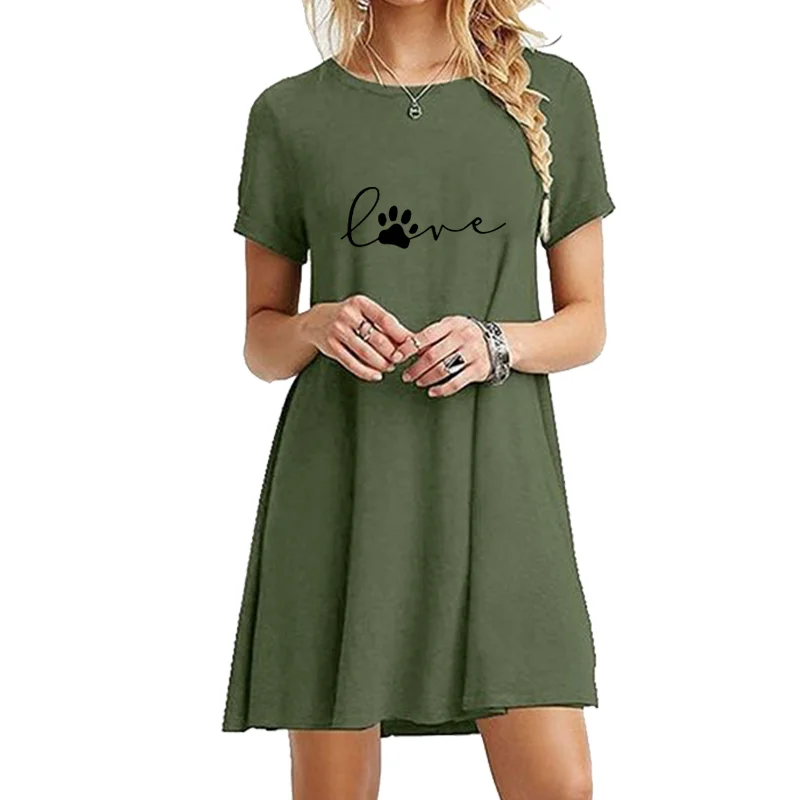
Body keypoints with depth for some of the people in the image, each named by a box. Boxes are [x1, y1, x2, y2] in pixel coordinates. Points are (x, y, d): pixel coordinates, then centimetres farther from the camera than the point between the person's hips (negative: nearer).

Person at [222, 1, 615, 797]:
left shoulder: (551, 91, 7)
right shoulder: (290, 113, 6)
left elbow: (586, 323, 10)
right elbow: (260, 341, 11)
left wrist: (496, 344, -11)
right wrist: (318, 327, -11)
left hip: (498, 475, 0)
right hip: (340, 484, 0)